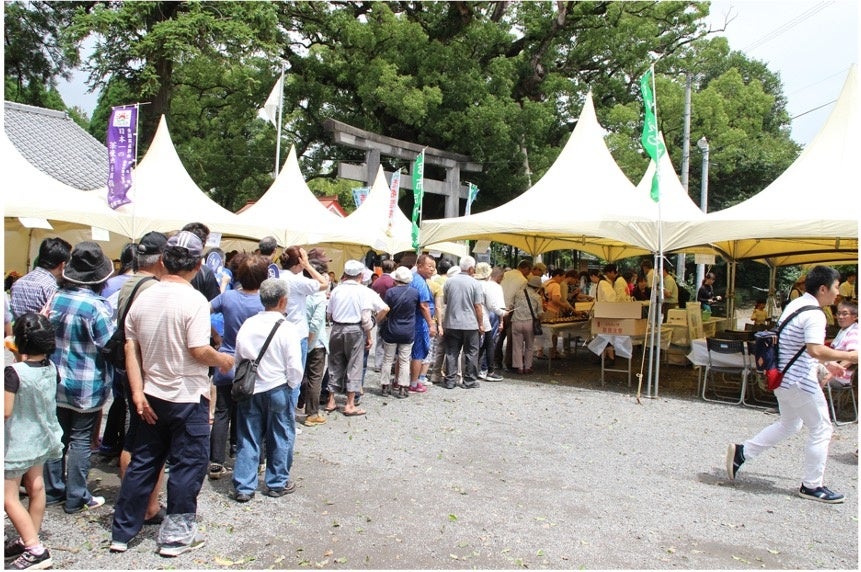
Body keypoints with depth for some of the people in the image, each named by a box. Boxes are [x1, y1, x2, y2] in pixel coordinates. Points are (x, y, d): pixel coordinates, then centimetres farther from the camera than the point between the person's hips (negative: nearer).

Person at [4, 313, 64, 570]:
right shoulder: (50, 367, -6)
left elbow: (5, 412, -24)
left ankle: (35, 550, 1)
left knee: (8, 497, 3)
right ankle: (30, 538, 33)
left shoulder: (13, 373, -25)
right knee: (36, 486, 18)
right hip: (41, 438, 7)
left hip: (16, 443, -7)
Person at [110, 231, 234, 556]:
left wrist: (137, 392, 2)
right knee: (188, 464, 7)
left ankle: (122, 532, 26)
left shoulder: (143, 298, 2)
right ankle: (176, 535, 16)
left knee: (143, 462, 17)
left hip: (152, 395, 6)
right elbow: (199, 350, -22)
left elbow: (130, 348, 2)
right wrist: (224, 361, -4)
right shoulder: (194, 300, -17)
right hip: (188, 397, -6)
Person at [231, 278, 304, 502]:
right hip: (278, 390, -4)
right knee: (281, 437, 13)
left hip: (249, 390, 4)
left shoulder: (248, 325, -3)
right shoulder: (288, 329, -16)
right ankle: (277, 483, 24)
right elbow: (295, 367, -16)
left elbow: (238, 358, 4)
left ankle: (243, 487, 16)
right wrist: (292, 385, 2)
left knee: (248, 439, 12)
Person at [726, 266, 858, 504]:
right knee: (821, 429, 5)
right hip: (800, 380, -10)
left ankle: (741, 452, 19)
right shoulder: (814, 315, -19)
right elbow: (816, 350, -32)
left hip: (783, 376, 10)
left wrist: (828, 364, 21)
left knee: (789, 423, 23)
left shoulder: (795, 305, 11)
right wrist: (848, 356, -21)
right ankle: (812, 485, 15)